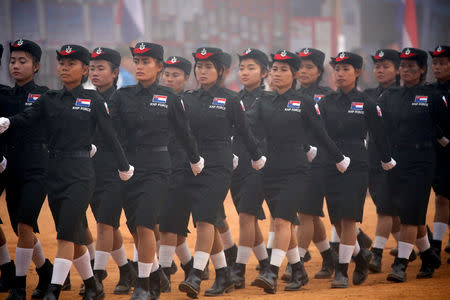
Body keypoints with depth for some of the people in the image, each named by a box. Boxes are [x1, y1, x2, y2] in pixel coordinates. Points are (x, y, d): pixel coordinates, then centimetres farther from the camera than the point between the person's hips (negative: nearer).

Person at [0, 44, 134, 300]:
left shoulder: (92, 100, 0)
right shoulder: (49, 100, 10)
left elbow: (110, 134, 3)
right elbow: (27, 118, -4)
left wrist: (124, 166, 7)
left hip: (80, 174, -5)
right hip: (55, 172, 5)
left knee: (67, 233, -13)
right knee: (74, 236, 10)